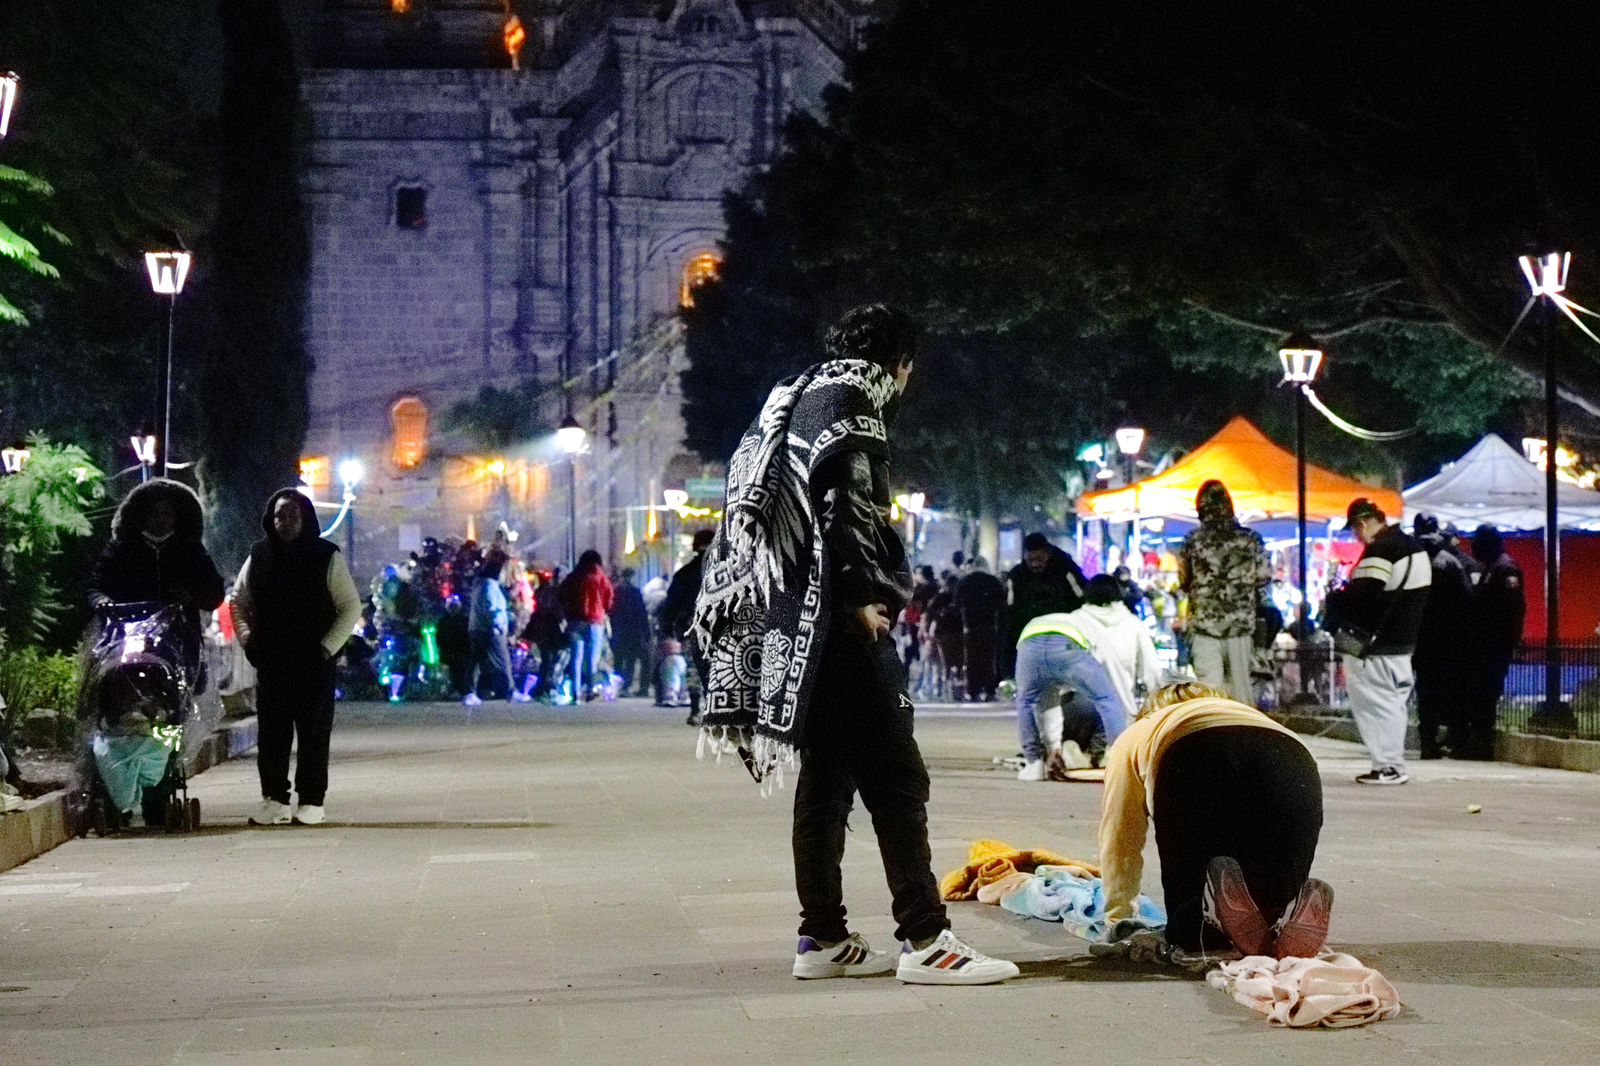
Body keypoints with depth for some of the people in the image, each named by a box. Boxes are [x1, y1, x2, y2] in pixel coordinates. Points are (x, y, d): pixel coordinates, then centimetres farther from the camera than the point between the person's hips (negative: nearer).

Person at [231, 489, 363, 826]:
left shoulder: (326, 557, -1)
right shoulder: (258, 557, 7)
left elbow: (351, 606, -1)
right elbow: (238, 601, 18)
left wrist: (328, 646, -9)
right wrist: (247, 639, 4)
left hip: (314, 662, -3)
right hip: (270, 661, 3)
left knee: (314, 734, 0)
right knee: (271, 733, 4)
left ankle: (312, 801, 5)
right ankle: (274, 798, 11)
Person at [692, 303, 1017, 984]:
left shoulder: (794, 401, 23)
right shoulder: (846, 400, -5)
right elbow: (843, 504, -18)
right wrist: (864, 596, -17)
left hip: (800, 620, 10)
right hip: (838, 619, -10)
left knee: (826, 780, 11)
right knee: (895, 776, -9)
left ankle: (823, 939, 13)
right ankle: (924, 940, -11)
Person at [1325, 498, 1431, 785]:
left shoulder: (1379, 550, -18)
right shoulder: (1414, 547, 13)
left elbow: (1361, 596, -25)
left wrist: (1334, 600, -7)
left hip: (1374, 648, -10)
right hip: (1403, 643, 10)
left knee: (1374, 703, -4)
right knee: (1393, 701, 15)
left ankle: (1388, 766, -5)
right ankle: (1393, 764, 20)